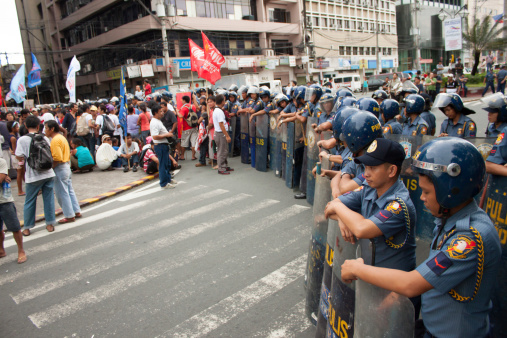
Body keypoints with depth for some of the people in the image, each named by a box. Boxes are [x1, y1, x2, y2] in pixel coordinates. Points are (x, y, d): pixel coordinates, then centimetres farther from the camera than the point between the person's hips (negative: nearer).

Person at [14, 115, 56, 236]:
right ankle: (50, 224, 18)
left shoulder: (22, 139, -8)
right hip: (48, 173, 2)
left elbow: (19, 157, -10)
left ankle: (27, 228, 19)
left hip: (33, 176, -2)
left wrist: (27, 157, 10)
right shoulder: (44, 138, 2)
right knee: (48, 199, 11)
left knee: (29, 202, 10)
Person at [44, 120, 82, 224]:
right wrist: (68, 164, 19)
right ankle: (76, 211, 22)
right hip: (67, 166, 10)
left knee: (62, 193, 0)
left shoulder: (55, 140, -17)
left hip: (60, 169, -10)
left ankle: (69, 216, 7)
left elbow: (57, 159, -24)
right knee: (69, 190, 15)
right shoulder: (62, 138, 13)